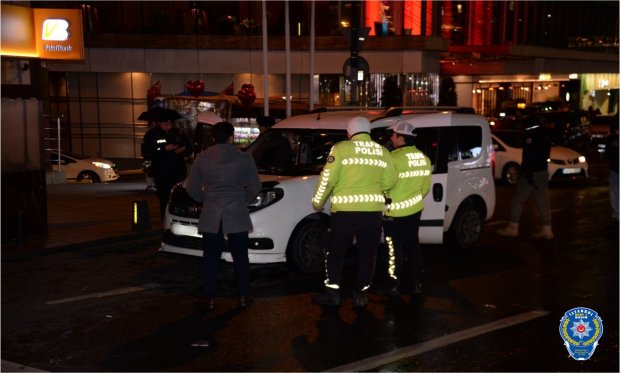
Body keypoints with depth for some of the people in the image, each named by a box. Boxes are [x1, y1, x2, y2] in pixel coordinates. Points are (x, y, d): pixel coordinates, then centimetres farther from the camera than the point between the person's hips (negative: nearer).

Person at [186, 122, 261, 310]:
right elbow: (255, 187, 0)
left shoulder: (202, 159, 0)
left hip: (210, 218, 1)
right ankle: (243, 297, 16)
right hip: (237, 217, -1)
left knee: (210, 259, 10)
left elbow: (192, 189, 6)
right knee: (240, 258, 11)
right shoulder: (244, 158, -5)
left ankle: (210, 299, 12)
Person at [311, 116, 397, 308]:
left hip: (345, 209, -3)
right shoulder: (382, 152, 7)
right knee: (367, 253, 13)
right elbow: (390, 181, 5)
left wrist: (317, 201, 4)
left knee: (336, 251, 10)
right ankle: (361, 294, 14)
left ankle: (332, 292, 10)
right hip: (373, 209, 3)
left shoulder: (341, 148, -5)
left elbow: (328, 178, -9)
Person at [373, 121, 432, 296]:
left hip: (395, 212, -7)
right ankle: (416, 283, 21)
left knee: (395, 249, 2)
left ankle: (392, 285, 9)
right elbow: (425, 187, 13)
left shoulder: (394, 158, -21)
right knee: (412, 246, 15)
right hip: (415, 210, 7)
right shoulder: (423, 158, 6)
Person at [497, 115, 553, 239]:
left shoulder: (529, 135, -13)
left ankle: (513, 227, 2)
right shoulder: (544, 133, 13)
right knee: (543, 200, 6)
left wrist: (528, 173, -23)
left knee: (518, 199, 0)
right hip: (543, 171, 8)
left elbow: (528, 155, -20)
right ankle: (547, 229, 5)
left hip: (531, 172, -8)